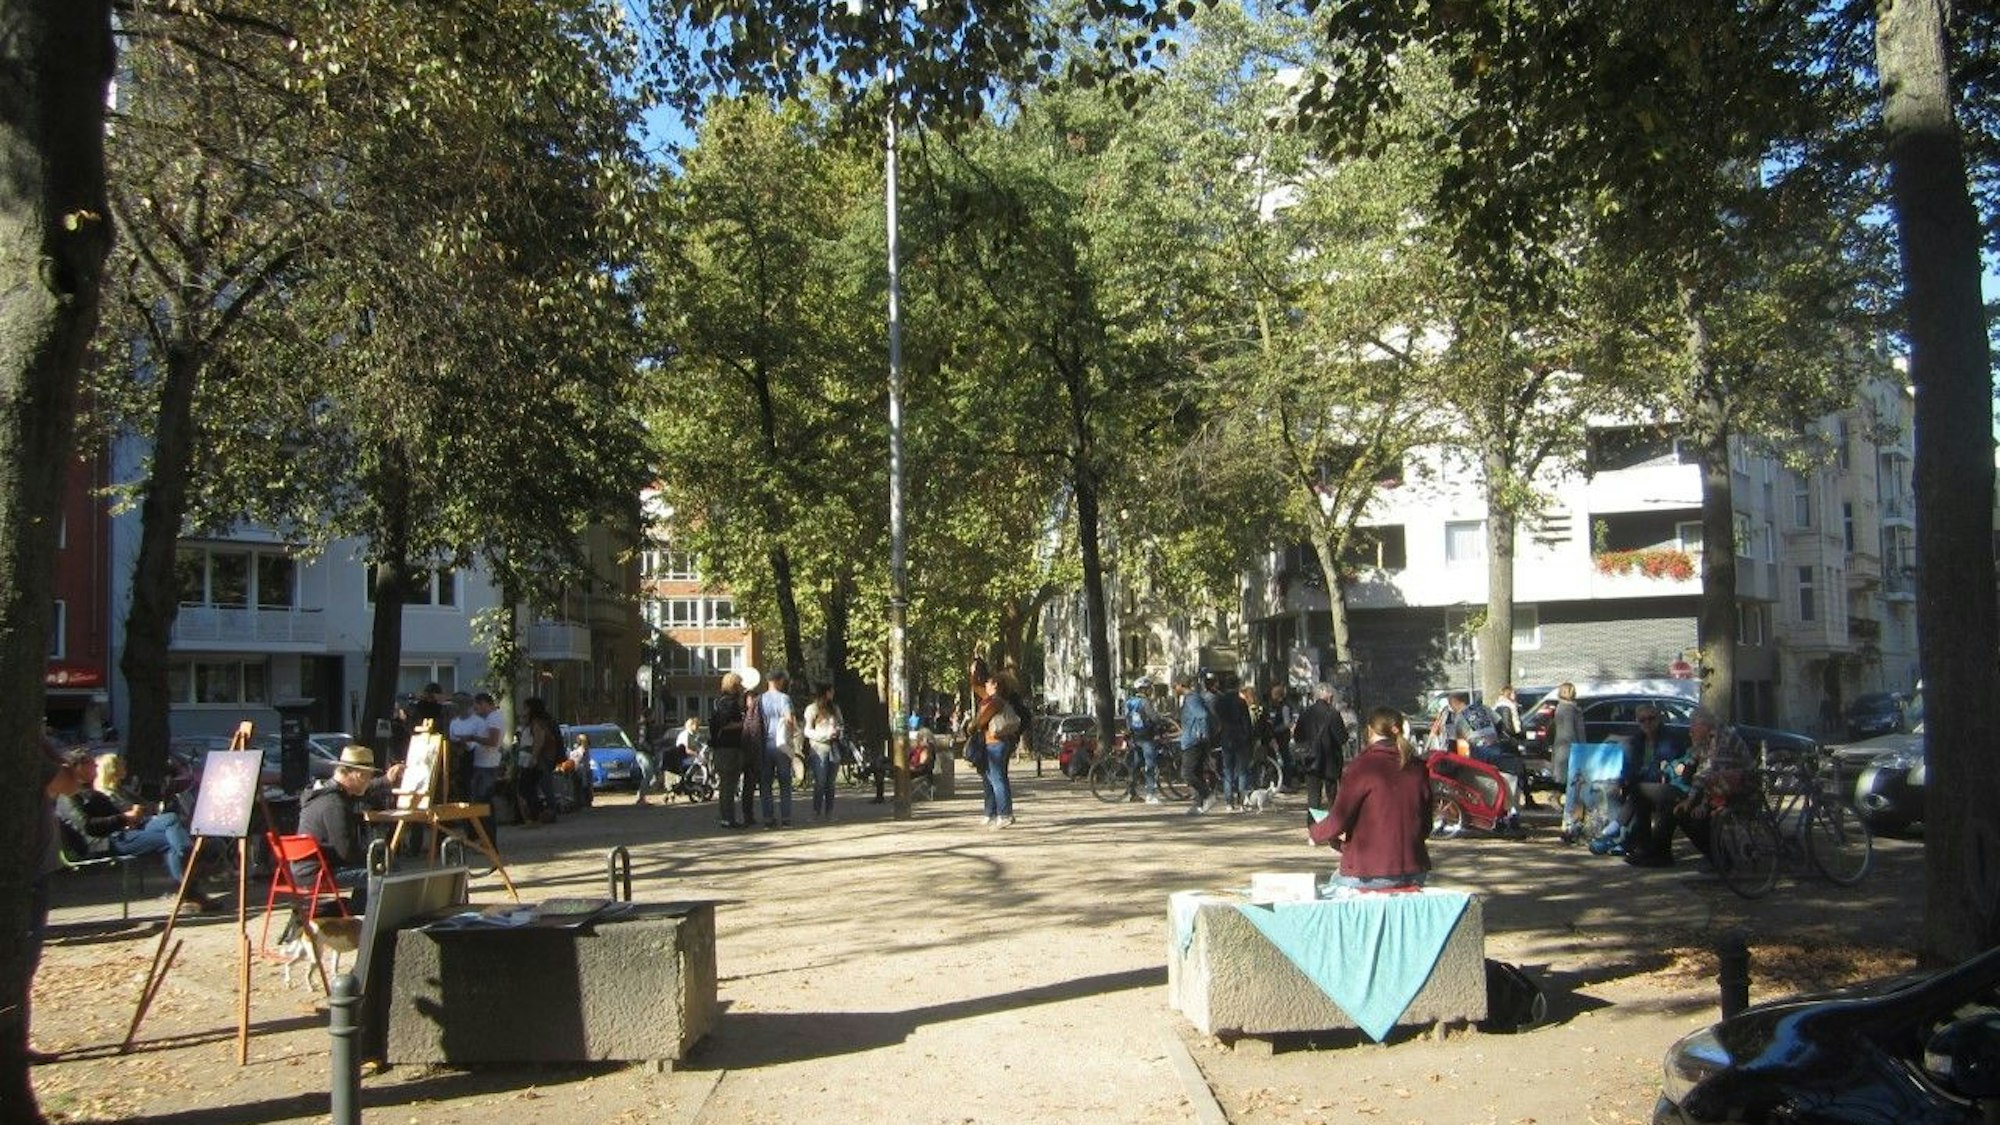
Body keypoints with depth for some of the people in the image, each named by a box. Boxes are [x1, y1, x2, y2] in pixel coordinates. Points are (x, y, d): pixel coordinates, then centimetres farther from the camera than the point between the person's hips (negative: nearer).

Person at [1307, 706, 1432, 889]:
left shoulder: (1363, 765, -11)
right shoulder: (1417, 767, 4)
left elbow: (1338, 821, -12)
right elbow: (1426, 827, 11)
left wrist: (1314, 833, 8)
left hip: (1369, 875, -5)